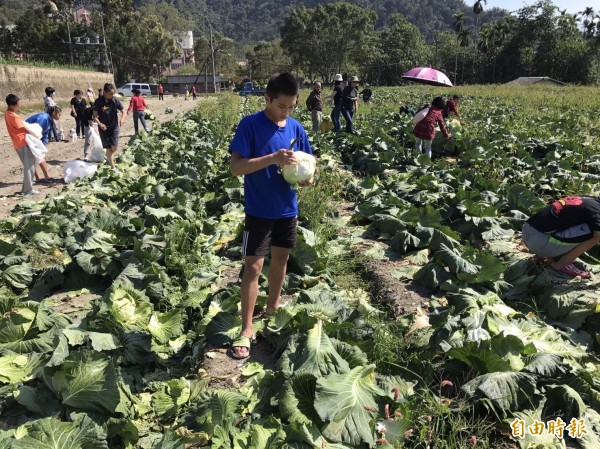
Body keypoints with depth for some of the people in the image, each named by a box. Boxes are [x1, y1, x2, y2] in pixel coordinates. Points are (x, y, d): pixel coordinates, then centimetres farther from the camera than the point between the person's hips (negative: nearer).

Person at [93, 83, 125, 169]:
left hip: (114, 127, 1)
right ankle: (113, 167, 10)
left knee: (114, 148, -9)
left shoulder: (115, 101, -6)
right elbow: (94, 116, -4)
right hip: (104, 128, -1)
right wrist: (100, 124, -22)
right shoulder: (98, 102, -9)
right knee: (108, 148, 1)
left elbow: (123, 112, 3)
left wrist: (122, 119, -18)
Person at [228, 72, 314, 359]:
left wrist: (307, 176, -11)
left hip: (287, 208, 5)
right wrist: (273, 158, -30)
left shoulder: (296, 127, 2)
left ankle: (273, 307, 39)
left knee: (281, 259, 17)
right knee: (253, 266, -2)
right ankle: (246, 329, 8)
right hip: (259, 210, -5)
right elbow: (236, 167, -20)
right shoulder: (250, 124, -13)